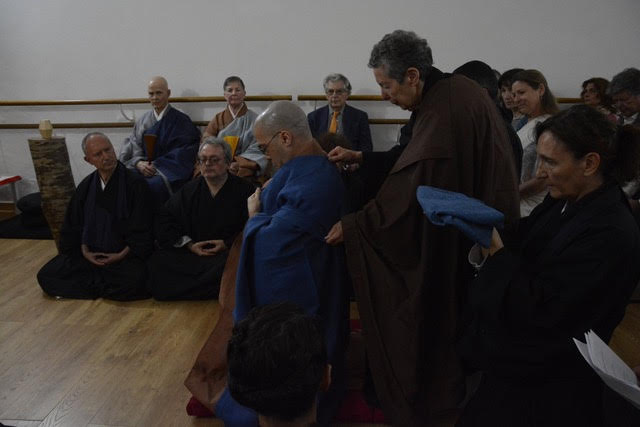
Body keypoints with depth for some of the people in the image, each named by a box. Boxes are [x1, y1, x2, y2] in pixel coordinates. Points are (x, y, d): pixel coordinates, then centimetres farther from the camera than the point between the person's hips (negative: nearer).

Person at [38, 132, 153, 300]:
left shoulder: (135, 183, -7)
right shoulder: (85, 186, 8)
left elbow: (142, 230, -7)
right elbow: (73, 226, 13)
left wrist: (122, 255, -16)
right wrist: (84, 251, -5)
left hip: (124, 253, -4)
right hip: (89, 253, 5)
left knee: (134, 279, -35)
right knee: (46, 276, -11)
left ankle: (87, 285, -9)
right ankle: (107, 289, -7)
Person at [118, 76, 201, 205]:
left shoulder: (180, 120, 2)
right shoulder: (142, 121, 17)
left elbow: (181, 155, -5)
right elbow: (133, 149, 11)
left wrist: (156, 166, -13)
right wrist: (139, 163, -10)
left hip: (168, 173, -4)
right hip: (144, 170, 4)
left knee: (152, 186, -32)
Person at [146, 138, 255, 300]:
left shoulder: (244, 189, 4)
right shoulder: (188, 191, 16)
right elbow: (165, 218, 12)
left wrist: (227, 244, -13)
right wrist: (188, 244, -2)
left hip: (228, 252, -3)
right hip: (192, 254, 3)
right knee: (157, 261, -22)